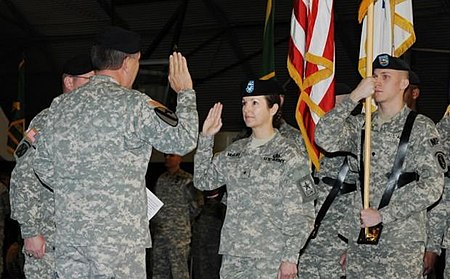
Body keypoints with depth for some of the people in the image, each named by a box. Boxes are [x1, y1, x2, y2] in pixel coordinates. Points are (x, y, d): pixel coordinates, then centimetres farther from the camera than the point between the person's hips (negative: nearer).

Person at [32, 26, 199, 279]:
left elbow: (43, 165, 14)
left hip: (69, 229, 6)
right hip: (118, 234, -6)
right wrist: (186, 92, 7)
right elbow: (184, 140, -6)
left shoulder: (60, 105, 8)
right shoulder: (133, 104, -10)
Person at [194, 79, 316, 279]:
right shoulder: (235, 151, 12)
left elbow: (301, 214, -7)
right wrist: (206, 138, 9)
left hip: (270, 260, -5)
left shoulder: (290, 155, -5)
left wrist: (290, 257, -12)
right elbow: (203, 181, 15)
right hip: (232, 256, 5)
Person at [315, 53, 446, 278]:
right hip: (360, 239, 4)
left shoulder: (421, 127, -3)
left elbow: (433, 185, -11)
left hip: (402, 244, -4)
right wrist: (353, 98, -12)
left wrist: (383, 215, -14)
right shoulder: (361, 125, 10)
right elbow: (324, 138, -7)